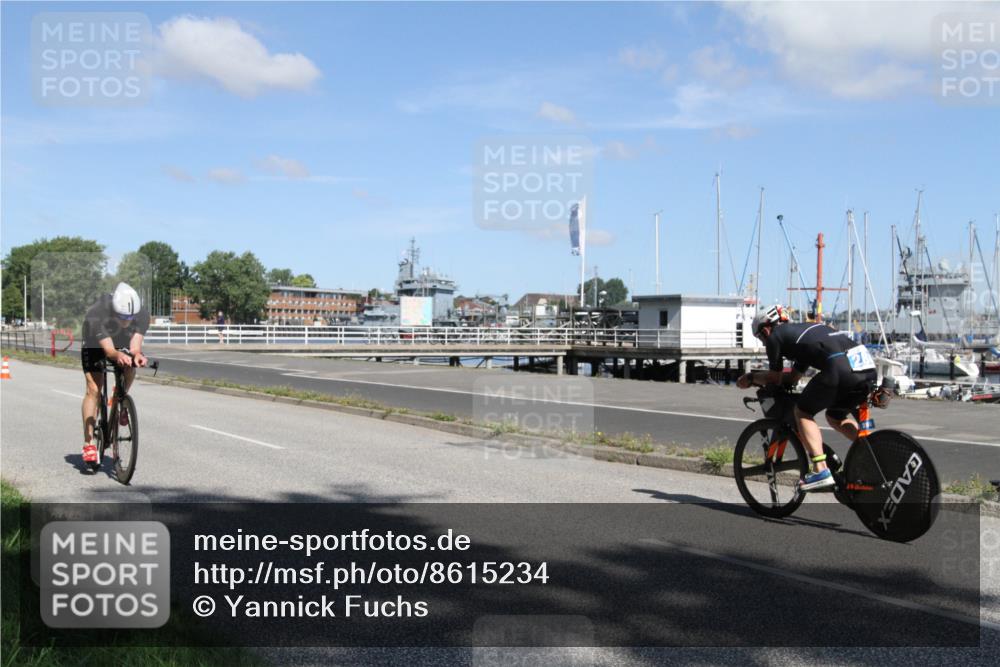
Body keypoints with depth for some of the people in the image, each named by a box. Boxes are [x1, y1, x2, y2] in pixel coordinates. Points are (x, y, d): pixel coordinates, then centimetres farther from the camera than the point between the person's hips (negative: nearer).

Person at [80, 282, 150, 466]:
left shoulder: (142, 314, -32)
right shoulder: (96, 315, -39)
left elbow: (135, 346, -38)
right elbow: (108, 349, -45)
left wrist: (137, 355, -60)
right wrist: (118, 356, -67)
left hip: (123, 345, 3)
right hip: (95, 345, -3)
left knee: (130, 367, -28)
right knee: (93, 389, -16)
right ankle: (89, 443, -12)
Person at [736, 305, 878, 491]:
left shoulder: (775, 336, 13)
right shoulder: (805, 329, 36)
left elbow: (775, 378, 19)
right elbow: (793, 377, 41)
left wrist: (750, 378, 35)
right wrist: (759, 376, 47)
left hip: (840, 368, -8)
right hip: (869, 369, 8)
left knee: (803, 412, 11)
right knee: (835, 416, 28)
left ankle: (821, 470, -2)